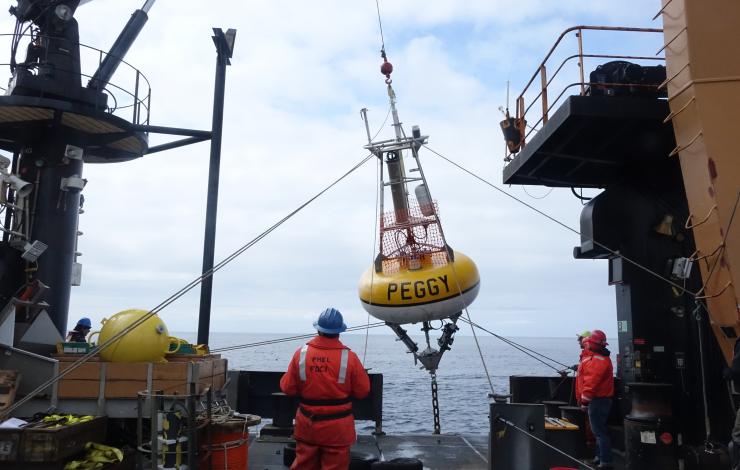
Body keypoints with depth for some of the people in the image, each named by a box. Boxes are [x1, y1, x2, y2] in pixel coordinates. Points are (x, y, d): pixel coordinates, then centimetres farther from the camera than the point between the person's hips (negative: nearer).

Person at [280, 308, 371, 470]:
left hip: (307, 424, 2)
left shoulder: (301, 353, -10)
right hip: (338, 427, -2)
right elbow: (363, 391, -7)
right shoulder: (349, 357, -15)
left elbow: (288, 388, -3)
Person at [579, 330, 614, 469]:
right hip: (600, 399, 11)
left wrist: (585, 401, -20)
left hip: (598, 400, -11)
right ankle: (600, 457, 32)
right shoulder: (600, 358, 13)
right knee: (599, 430, 21)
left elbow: (591, 382, -24)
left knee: (599, 431, -7)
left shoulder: (598, 361, -22)